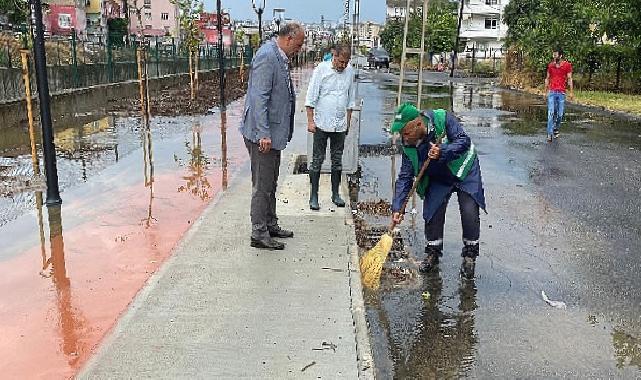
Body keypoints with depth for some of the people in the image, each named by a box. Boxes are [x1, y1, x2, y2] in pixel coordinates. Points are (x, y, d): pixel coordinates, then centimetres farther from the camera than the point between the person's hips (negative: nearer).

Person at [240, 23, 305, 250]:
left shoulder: (280, 57, 13)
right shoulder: (267, 56, -17)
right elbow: (259, 98, -23)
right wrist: (263, 134, -26)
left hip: (273, 133, 10)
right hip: (263, 134, -10)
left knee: (270, 184, 18)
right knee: (262, 185, -2)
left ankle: (271, 226, 31)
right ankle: (259, 234, 7)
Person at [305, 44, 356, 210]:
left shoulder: (350, 72, 6)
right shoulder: (321, 69, -6)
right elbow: (311, 97, -6)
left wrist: (348, 121, 14)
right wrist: (310, 121, -10)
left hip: (340, 125, 4)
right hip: (321, 124, -4)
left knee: (337, 160, 11)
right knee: (317, 160, 0)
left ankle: (335, 194, 21)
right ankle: (314, 196, 7)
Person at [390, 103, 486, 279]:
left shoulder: (442, 119, -29)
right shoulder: (408, 145, -18)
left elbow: (464, 141, -26)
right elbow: (405, 177, -15)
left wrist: (442, 152, -43)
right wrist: (397, 207, -22)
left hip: (464, 171, -3)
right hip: (438, 179, 3)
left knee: (470, 213, -11)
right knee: (432, 215, -2)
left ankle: (469, 256, 9)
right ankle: (433, 254, 22)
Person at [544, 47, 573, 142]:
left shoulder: (567, 65, -1)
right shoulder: (550, 65, 5)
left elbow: (569, 79, 1)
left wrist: (571, 92, -3)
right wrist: (546, 91, 10)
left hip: (561, 93, 0)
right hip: (552, 92, 0)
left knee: (560, 114, 5)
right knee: (551, 113, -8)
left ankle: (556, 129, 29)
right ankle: (550, 134, -9)